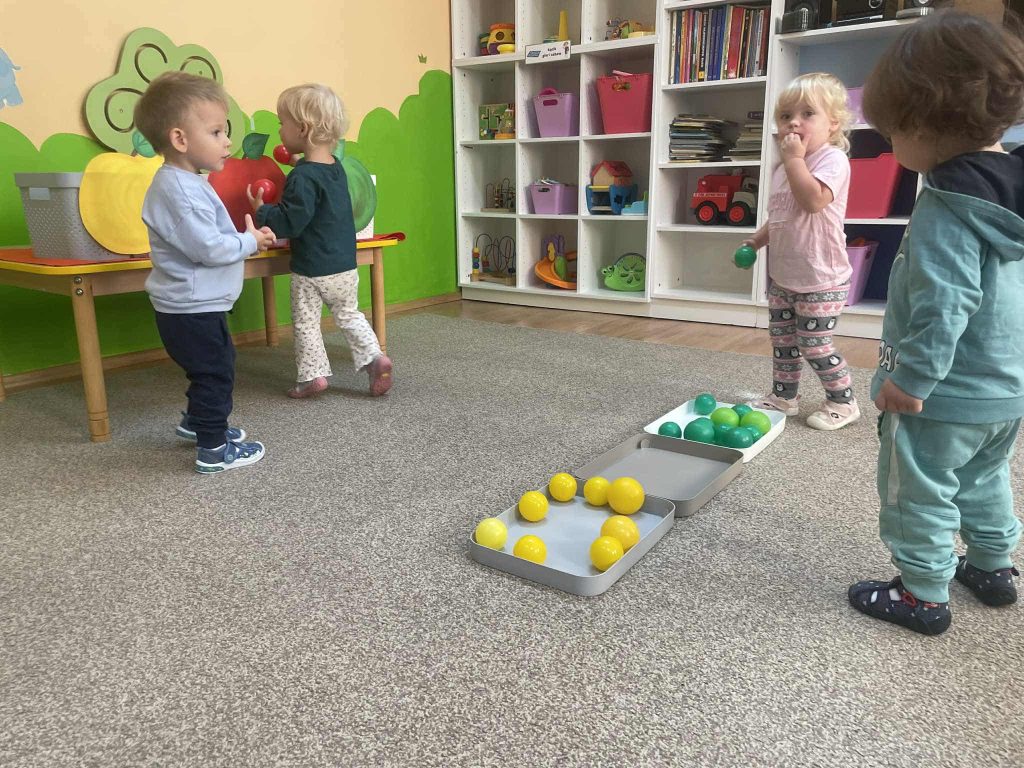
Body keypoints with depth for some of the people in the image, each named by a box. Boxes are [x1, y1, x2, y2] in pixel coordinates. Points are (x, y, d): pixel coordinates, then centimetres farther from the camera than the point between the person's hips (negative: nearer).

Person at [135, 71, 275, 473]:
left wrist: (246, 237, 4)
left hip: (192, 306, 10)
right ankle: (213, 451, 12)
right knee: (215, 374, 1)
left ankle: (196, 422, 43)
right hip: (194, 309, -10)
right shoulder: (180, 191, -24)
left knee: (213, 369, 25)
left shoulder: (184, 183, 10)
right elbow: (208, 248, -28)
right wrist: (249, 241, -14)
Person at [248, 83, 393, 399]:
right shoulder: (336, 168, 5)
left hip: (311, 270, -7)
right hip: (345, 266, 7)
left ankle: (312, 375, 14)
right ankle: (373, 356, 8)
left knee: (306, 323, 8)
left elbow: (291, 222, -22)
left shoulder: (303, 177, -20)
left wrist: (261, 210, -10)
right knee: (349, 315, 21)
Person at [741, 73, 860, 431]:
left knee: (815, 345, -1)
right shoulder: (784, 168, 12)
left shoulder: (832, 159, -14)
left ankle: (843, 401, 18)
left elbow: (814, 200, -32)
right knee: (782, 340, 16)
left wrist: (794, 157, -24)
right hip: (783, 276, 8)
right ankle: (784, 395, 31)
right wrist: (756, 240, 10)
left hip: (821, 279, -8)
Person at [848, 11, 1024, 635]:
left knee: (919, 493, 8)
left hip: (944, 395, -9)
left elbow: (942, 305, -29)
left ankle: (926, 596, 20)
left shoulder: (947, 206, -24)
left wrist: (912, 379, -22)